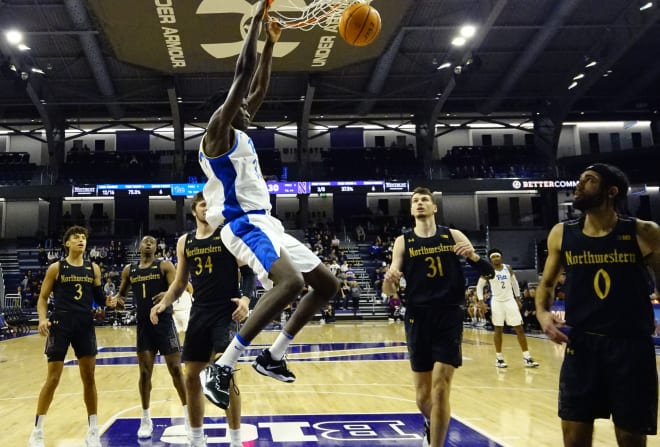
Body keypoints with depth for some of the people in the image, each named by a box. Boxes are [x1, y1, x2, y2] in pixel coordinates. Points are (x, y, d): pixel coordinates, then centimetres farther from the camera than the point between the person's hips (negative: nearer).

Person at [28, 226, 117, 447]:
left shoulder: (93, 268, 8)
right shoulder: (56, 268, 0)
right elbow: (42, 298, 1)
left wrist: (107, 301, -10)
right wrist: (43, 319, -16)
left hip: (85, 325, 3)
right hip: (61, 324, -3)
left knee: (89, 377, 6)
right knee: (53, 378, -3)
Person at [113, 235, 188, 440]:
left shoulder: (165, 266, -2)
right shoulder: (129, 270, 9)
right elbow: (121, 294, 19)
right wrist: (117, 299, -5)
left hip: (164, 323, -3)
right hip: (143, 325, 3)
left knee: (175, 369, 0)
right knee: (145, 372, 6)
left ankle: (188, 412, 13)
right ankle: (146, 419, 17)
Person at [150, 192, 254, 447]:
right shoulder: (184, 242, 11)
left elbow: (248, 271, -4)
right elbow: (180, 282, 17)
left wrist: (246, 298, -21)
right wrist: (164, 303, 1)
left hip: (226, 312, -5)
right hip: (199, 313, 5)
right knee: (191, 376, 8)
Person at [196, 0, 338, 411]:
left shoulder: (240, 134, 21)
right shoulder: (218, 131, -4)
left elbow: (259, 87, 29)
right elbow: (242, 73, -12)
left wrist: (271, 43, 23)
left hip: (265, 223, 10)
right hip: (243, 224, -10)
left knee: (327, 283, 9)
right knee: (291, 282, -34)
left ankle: (273, 357, 11)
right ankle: (223, 367, -28)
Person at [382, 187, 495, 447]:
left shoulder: (453, 236, 6)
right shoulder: (403, 241, 6)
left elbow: (489, 273, 6)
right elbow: (389, 291, 0)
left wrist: (473, 257, -15)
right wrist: (389, 280, -24)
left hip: (450, 316, -1)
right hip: (418, 318, 1)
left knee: (440, 389, -10)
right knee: (423, 394, 9)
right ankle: (431, 425, 42)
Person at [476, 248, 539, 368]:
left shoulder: (508, 268, 4)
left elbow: (515, 283, 16)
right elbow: (479, 286, -1)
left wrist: (518, 299, 13)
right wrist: (481, 301, -11)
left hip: (510, 300, 3)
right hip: (497, 301, -3)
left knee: (519, 328, -1)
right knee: (498, 329, 2)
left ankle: (527, 357, 2)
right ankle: (499, 358, 12)